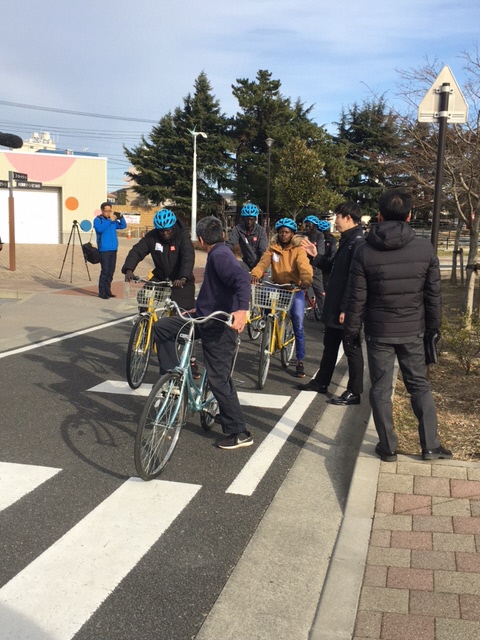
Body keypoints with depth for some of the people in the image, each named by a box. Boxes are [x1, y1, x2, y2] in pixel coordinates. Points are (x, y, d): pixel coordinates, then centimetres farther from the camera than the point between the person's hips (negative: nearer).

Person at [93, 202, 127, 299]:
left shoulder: (113, 220, 15)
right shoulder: (98, 220, -1)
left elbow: (123, 226, 14)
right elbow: (100, 229, -19)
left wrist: (121, 217, -2)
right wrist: (110, 220, -21)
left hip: (113, 249, 6)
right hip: (104, 250, -6)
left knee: (111, 271, 9)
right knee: (105, 271, -9)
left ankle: (107, 291, 18)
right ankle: (102, 292, -4)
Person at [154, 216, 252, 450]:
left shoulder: (219, 255, -17)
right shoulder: (219, 254, 15)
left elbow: (242, 277, -36)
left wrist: (242, 309, -49)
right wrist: (199, 309, 39)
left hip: (219, 326, -10)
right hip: (207, 318, 10)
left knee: (219, 379, -4)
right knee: (161, 327, 11)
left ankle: (240, 434, 6)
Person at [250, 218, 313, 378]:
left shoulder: (298, 250, -5)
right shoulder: (272, 249, 3)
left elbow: (304, 267, -21)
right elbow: (263, 262, -15)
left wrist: (306, 280, -44)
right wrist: (255, 273, -37)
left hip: (295, 289, -2)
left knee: (298, 326, -4)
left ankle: (300, 362, 7)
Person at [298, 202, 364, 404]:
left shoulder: (358, 243, -18)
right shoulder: (347, 241, 14)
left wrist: (346, 308, -23)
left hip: (347, 309, -10)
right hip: (334, 305, 10)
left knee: (351, 349, 0)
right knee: (330, 345, 19)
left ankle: (354, 392, 9)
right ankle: (321, 382, 31)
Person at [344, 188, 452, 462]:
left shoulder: (365, 252, -10)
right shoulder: (425, 248, -6)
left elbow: (357, 299, -8)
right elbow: (433, 295, -1)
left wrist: (352, 333, 3)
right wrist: (433, 328, 11)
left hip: (379, 332, -1)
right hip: (413, 331, 2)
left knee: (381, 389, 8)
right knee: (420, 385, 14)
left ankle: (388, 447, 14)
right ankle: (431, 445, 17)